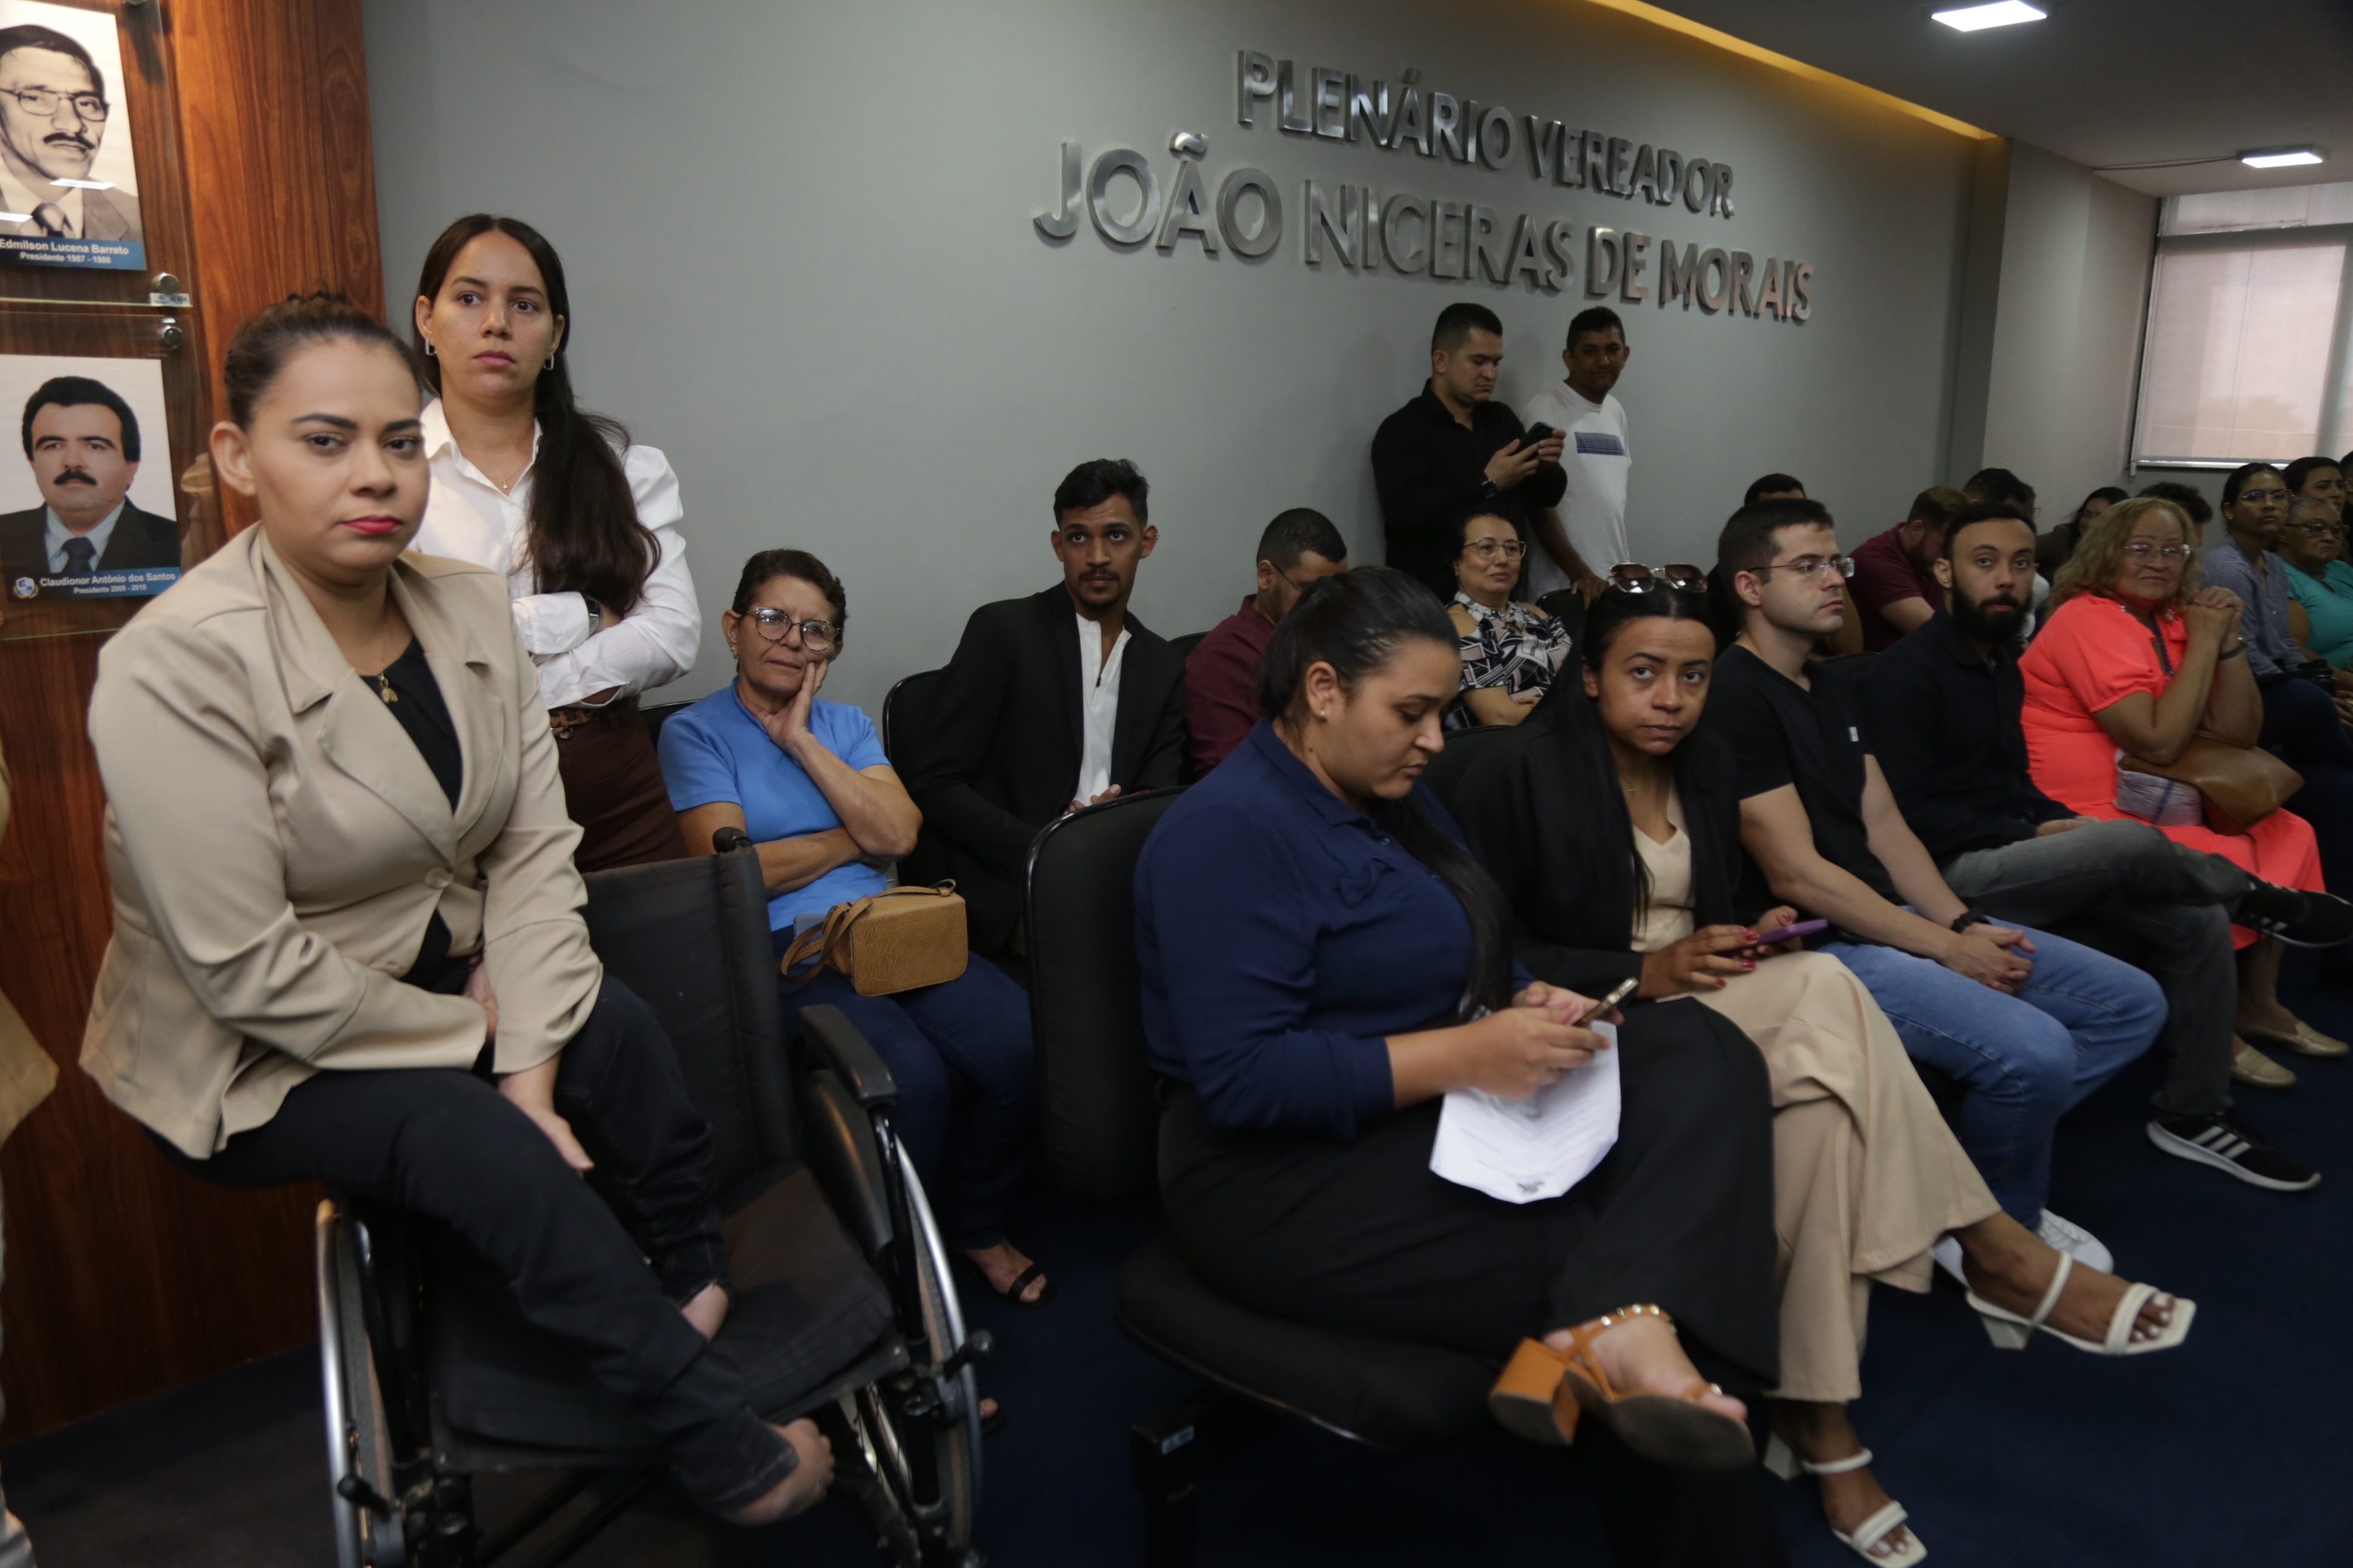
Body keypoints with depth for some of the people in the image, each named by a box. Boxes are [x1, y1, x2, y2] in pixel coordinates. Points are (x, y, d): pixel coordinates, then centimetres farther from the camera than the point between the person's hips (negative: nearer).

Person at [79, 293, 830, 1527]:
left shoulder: (470, 607, -5)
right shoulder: (177, 664, -24)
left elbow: (535, 848, -8)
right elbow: (252, 967, -25)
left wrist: (530, 1064, -17)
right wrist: (471, 1040, -16)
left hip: (441, 987, 5)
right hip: (254, 1062, -5)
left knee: (620, 1035, -21)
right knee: (492, 1150, -27)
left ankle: (691, 1293, 5)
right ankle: (728, 1456, -11)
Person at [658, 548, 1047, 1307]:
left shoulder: (844, 724, 19)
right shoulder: (694, 733, 5)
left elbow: (898, 833, 1)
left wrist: (801, 741, 0)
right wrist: (855, 840, 1)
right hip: (783, 952, -5)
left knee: (1022, 1043, -21)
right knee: (913, 1074, -31)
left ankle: (977, 1226, 5)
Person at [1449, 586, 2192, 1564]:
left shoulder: (1705, 761, 11)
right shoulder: (1520, 770, -10)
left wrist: (1750, 937, -5)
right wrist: (1643, 971, -20)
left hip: (1701, 999, 7)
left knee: (1823, 1088, -29)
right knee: (1822, 994, -29)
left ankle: (1815, 1410, -23)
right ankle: (1992, 1249, -16)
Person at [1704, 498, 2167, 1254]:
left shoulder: (1836, 687, 16)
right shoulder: (1735, 700, -15)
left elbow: (1885, 826, 13)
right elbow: (1796, 875, -18)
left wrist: (1965, 923, -3)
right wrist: (1947, 948, -13)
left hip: (1892, 919, 10)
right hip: (1816, 945, -10)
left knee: (2132, 1001, 7)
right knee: (2034, 1048, -26)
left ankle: (1979, 1153, 10)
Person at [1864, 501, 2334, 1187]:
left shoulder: (2002, 664, 16)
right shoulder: (1905, 673, -13)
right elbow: (1907, 814, -18)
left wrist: (2065, 822, 0)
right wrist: (2032, 835, -15)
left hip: (2016, 852, 9)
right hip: (1956, 871, -9)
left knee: (2197, 922, -5)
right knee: (2129, 843, -28)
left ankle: (2194, 1112, 8)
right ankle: (2252, 897, 8)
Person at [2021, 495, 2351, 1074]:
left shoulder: (2172, 621, 10)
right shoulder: (2088, 619, -16)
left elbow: (2239, 732, 7)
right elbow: (2160, 741, -23)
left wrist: (2228, 641, -4)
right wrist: (2203, 641, -15)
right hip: (2090, 816, -9)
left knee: (2288, 836, 6)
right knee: (2227, 866, -22)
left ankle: (2259, 1005, 17)